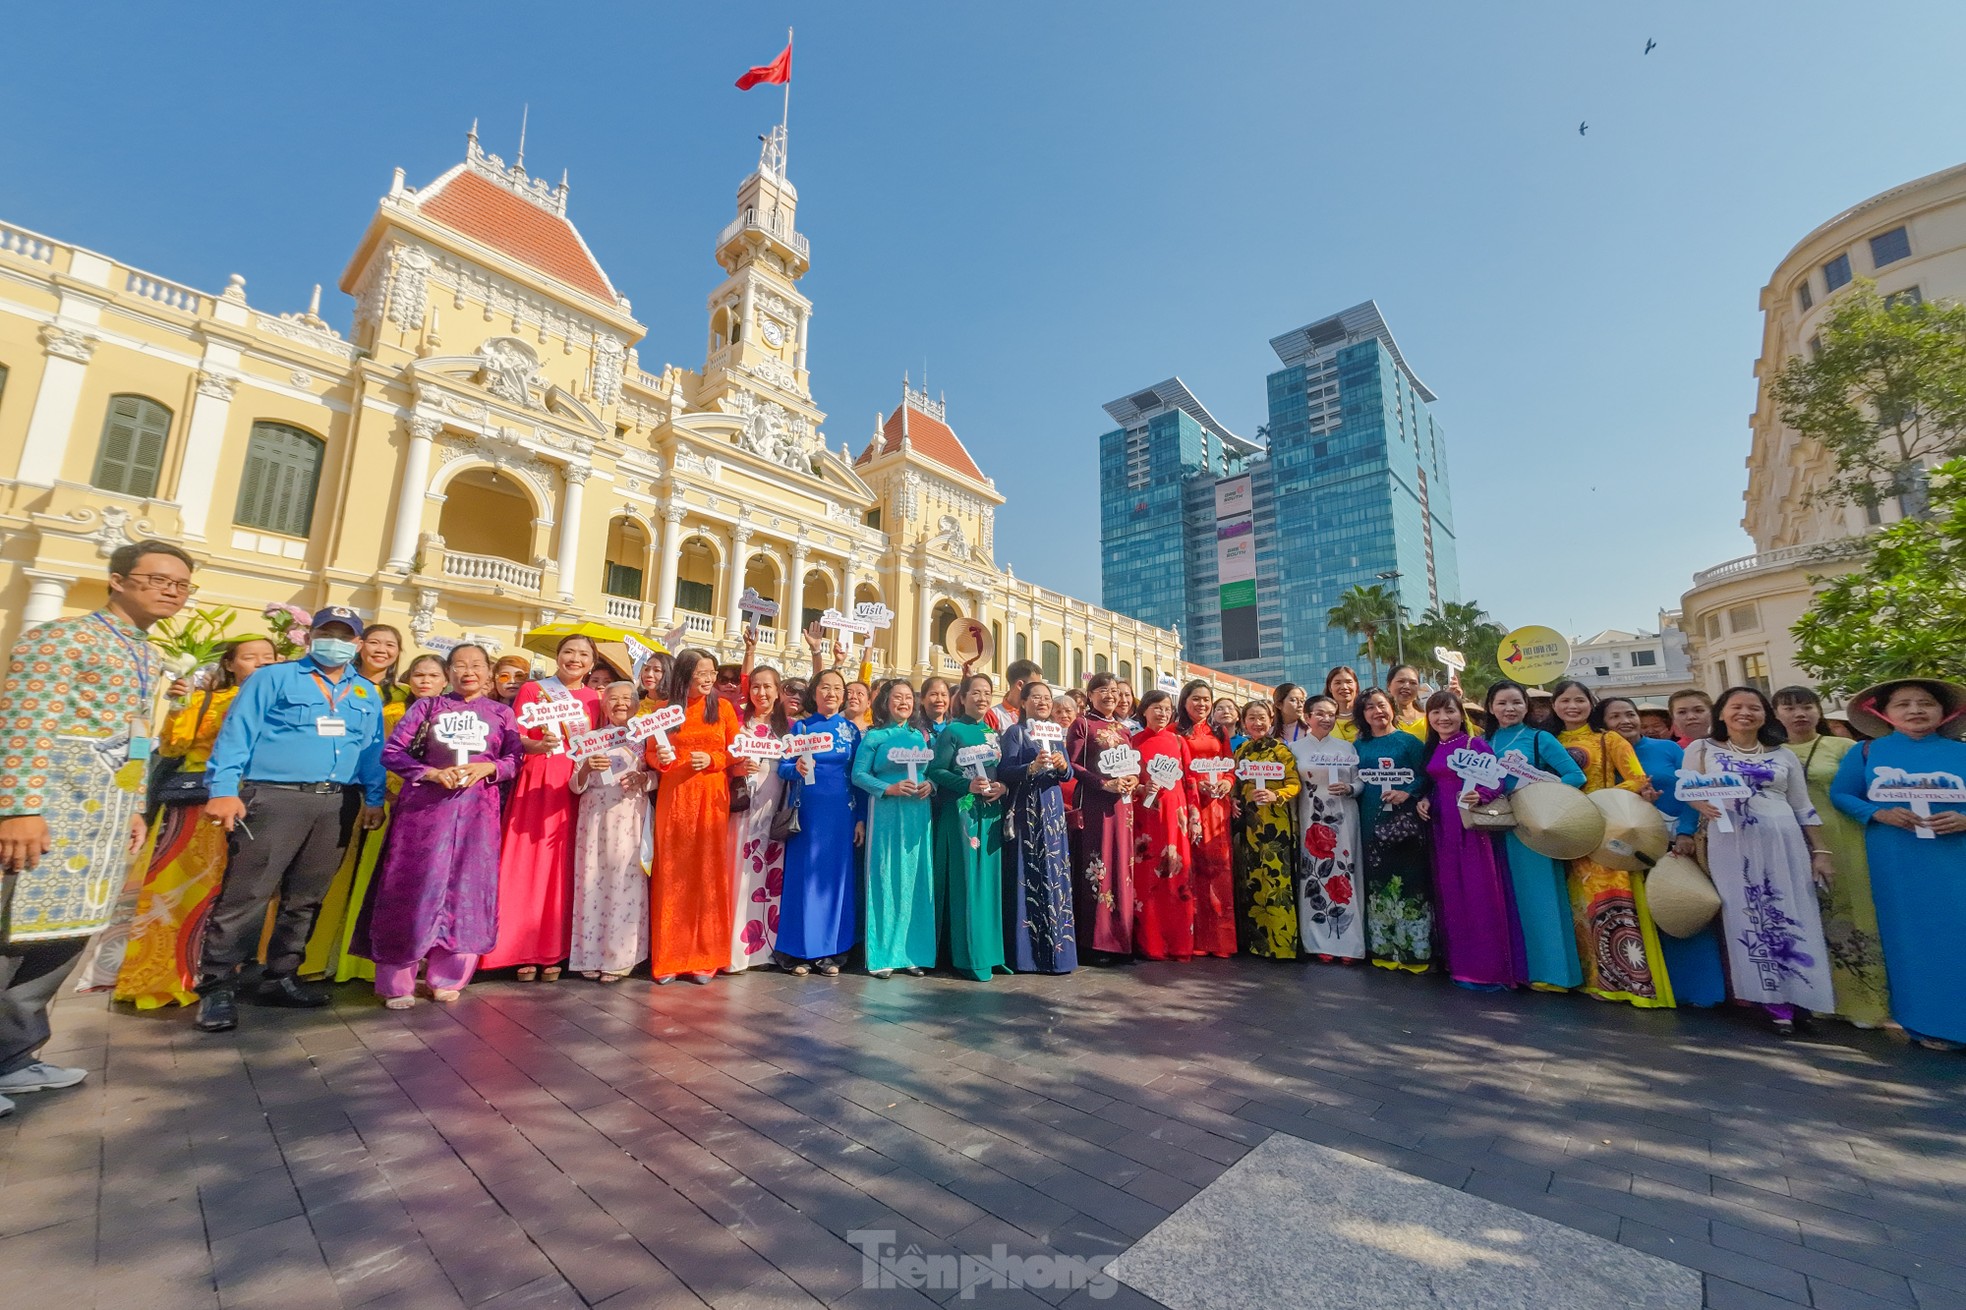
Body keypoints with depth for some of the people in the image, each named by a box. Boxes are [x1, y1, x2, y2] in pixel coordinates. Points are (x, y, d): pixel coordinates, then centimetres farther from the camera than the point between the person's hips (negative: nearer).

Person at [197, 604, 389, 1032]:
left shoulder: (367, 695, 16)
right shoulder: (274, 679, 3)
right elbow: (236, 735, -4)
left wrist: (374, 799, 9)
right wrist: (224, 790, -13)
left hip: (337, 804, 4)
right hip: (273, 798, -4)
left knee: (306, 898, 12)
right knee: (246, 895, -6)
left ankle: (280, 978, 23)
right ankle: (218, 987, 5)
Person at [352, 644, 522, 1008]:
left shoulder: (501, 713, 11)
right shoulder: (427, 706, 8)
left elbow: (515, 759, 6)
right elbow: (392, 751, 2)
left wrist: (488, 767, -14)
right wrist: (431, 773, -13)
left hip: (477, 808, 1)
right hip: (425, 803, -1)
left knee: (467, 889, 2)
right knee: (414, 886, -1)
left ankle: (447, 978, 14)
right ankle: (396, 982, 11)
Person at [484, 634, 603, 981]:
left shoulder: (593, 699, 12)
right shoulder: (532, 689, 4)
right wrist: (538, 746, -22)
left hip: (575, 787, 2)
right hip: (535, 784, -2)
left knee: (562, 866, 3)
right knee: (527, 864, -2)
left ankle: (553, 951, 12)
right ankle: (524, 951, 9)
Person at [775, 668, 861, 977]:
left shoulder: (851, 729, 6)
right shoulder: (801, 727, 4)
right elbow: (783, 767, 1)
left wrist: (861, 818, 2)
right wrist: (797, 768, -22)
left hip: (841, 812, 1)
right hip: (807, 811, -1)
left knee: (836, 876, 4)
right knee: (804, 875, 1)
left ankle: (827, 950, 15)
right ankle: (799, 950, 13)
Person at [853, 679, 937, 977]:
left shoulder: (922, 734, 13)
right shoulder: (874, 736, 2)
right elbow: (858, 774, -4)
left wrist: (930, 785, -7)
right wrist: (889, 788, -16)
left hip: (919, 813, 4)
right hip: (886, 814, -3)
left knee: (916, 879, 5)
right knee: (886, 878, -1)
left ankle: (913, 952, 14)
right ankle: (882, 955, 8)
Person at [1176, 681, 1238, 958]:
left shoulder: (1220, 732, 18)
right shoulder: (1175, 731, 4)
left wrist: (1228, 782, -5)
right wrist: (1195, 785, -14)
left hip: (1218, 805, 4)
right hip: (1188, 803, -4)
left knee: (1219, 867, 2)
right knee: (1193, 867, -4)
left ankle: (1221, 938, 11)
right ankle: (1194, 938, 5)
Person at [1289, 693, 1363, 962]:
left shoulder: (1347, 746, 8)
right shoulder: (1295, 748, 4)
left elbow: (1361, 781, 9)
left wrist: (1349, 789, -12)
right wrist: (1292, 819, -2)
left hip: (1342, 819, 1)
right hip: (1310, 819, -1)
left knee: (1343, 873, 1)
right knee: (1314, 875, 0)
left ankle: (1347, 941, 11)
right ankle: (1321, 942, 9)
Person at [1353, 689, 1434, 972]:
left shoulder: (1409, 741, 2)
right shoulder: (1359, 746, 12)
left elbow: (1426, 776, -4)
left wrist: (1408, 792, -19)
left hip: (1405, 820, -3)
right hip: (1372, 821, 4)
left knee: (1409, 879, -4)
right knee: (1377, 881, 7)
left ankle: (1415, 950, 7)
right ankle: (1384, 948, 17)